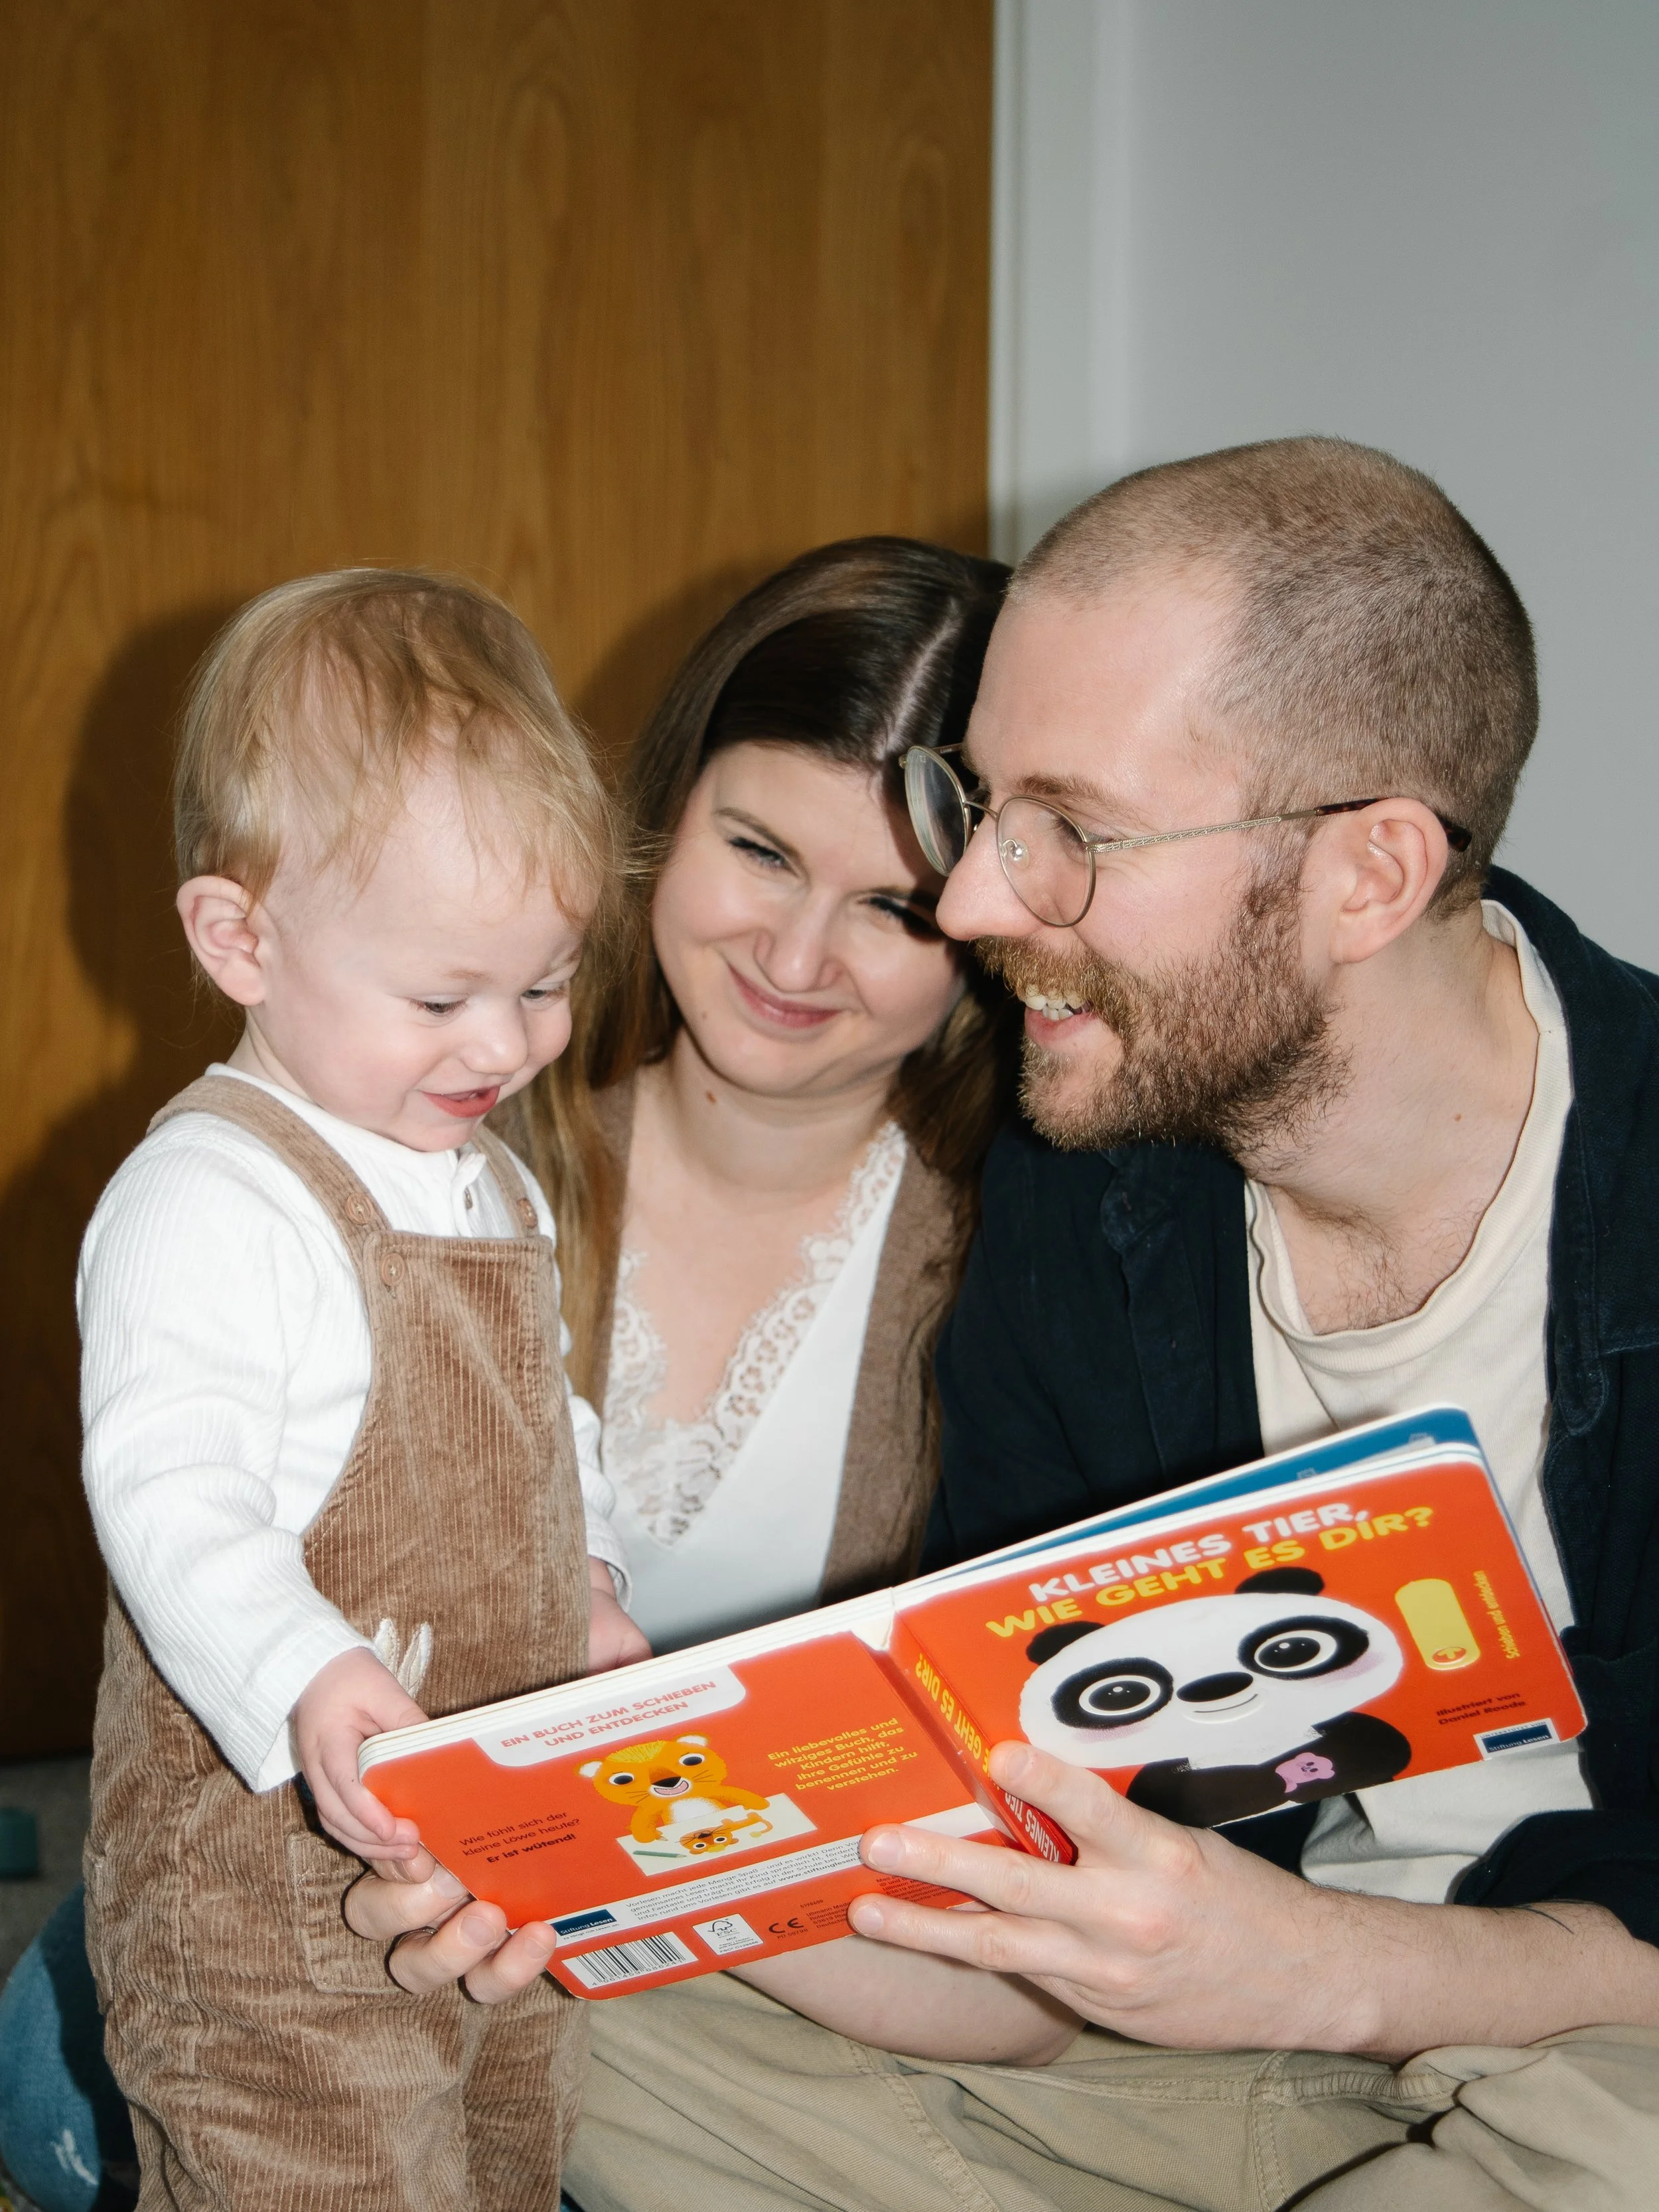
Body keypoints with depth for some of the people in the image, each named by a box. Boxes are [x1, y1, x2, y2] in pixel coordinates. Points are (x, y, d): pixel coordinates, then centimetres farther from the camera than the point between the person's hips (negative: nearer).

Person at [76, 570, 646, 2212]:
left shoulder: (487, 1178, 11)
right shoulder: (209, 1206, -19)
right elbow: (170, 1495, -28)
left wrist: (585, 1575, 11)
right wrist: (304, 1681, -42)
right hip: (275, 1895, -9)